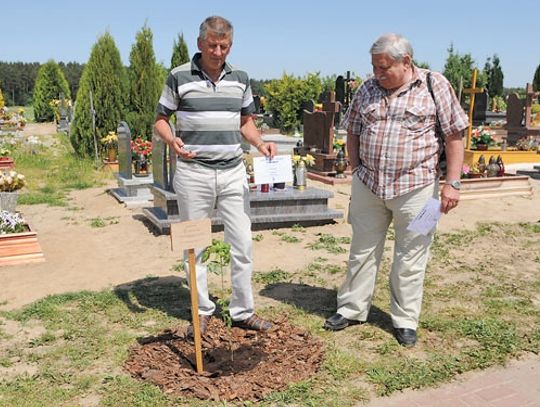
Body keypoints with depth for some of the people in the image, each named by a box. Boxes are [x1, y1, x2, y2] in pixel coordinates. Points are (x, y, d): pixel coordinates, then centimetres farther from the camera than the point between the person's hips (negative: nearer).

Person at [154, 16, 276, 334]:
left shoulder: (240, 78, 8)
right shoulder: (179, 77, -2)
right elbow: (161, 119, 4)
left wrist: (261, 143, -3)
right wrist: (172, 141, -17)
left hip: (233, 173, 3)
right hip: (194, 173, -2)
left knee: (243, 244, 4)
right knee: (195, 246, 7)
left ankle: (243, 311, 18)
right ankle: (203, 311, 23)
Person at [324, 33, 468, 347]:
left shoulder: (435, 86, -5)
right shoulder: (367, 90, 6)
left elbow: (454, 136, -4)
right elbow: (353, 133, 14)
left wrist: (453, 183, -9)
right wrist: (357, 171, 7)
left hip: (415, 188, -3)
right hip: (368, 187, 3)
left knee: (410, 259, 7)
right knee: (363, 251, 13)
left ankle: (405, 321, 23)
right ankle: (352, 309, 28)